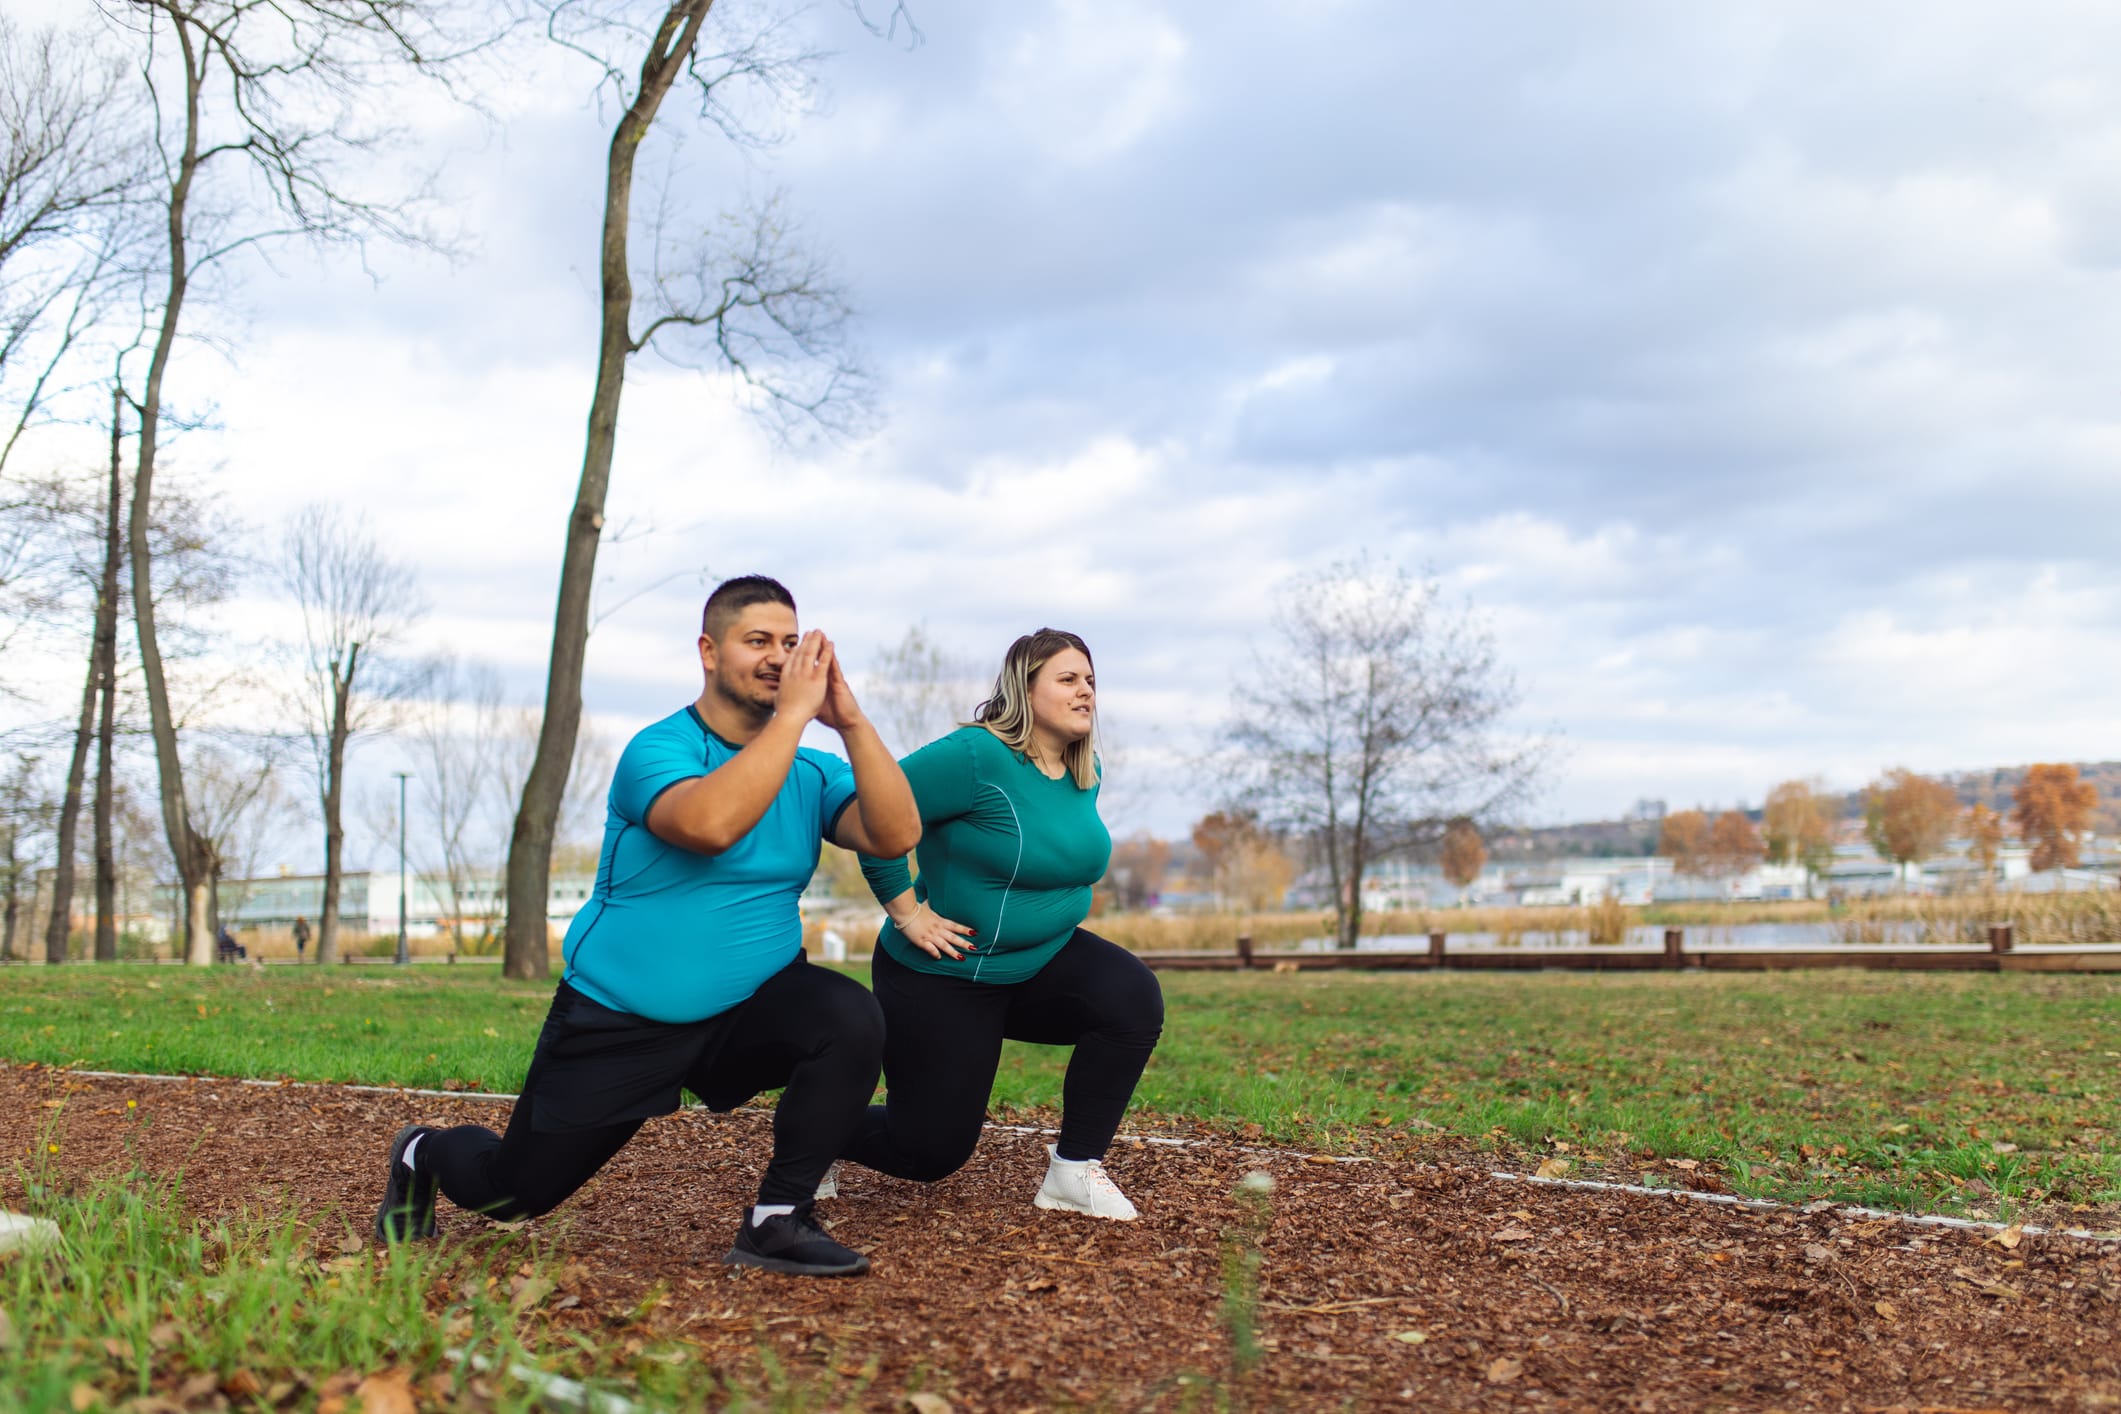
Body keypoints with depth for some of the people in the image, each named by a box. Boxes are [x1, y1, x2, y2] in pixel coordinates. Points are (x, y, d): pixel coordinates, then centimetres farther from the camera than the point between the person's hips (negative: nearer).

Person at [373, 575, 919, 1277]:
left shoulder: (812, 770, -1)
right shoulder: (657, 750, -15)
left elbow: (896, 835, -18)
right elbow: (709, 824, -37)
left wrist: (851, 722, -25)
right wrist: (793, 713, -34)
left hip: (749, 1008, 3)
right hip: (617, 1022, -3)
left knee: (852, 1020, -28)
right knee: (510, 1192, 8)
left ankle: (776, 1221, -14)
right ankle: (426, 1154, 46)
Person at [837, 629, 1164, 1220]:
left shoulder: (1085, 773, 3)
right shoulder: (976, 757, -22)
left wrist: (1060, 918, 13)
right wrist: (908, 912, -20)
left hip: (1042, 962, 6)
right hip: (943, 979, -6)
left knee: (1133, 996, -22)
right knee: (933, 1151, -1)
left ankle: (1074, 1169, -9)